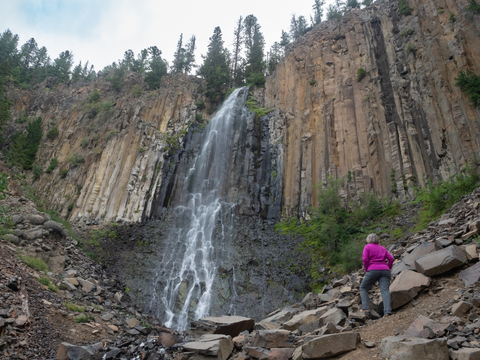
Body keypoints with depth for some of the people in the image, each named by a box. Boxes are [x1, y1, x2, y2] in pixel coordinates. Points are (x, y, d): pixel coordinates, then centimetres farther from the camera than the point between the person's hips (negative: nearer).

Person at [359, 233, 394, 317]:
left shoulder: (367, 247, 8)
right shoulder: (383, 248, 23)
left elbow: (365, 259, -5)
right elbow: (391, 258, 11)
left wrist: (366, 270, 7)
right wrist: (387, 268, 16)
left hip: (373, 270, -4)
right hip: (385, 270, 4)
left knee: (363, 288, 10)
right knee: (385, 290, -6)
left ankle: (365, 308, -2)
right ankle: (387, 311, -23)